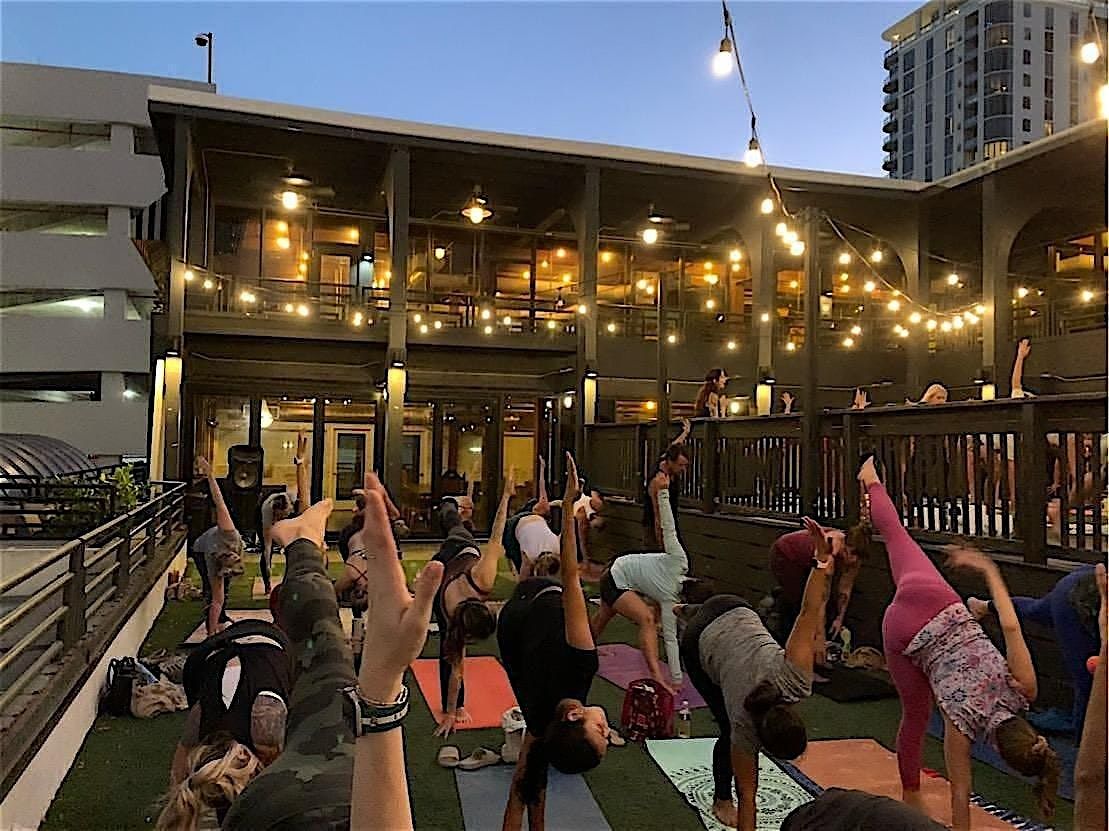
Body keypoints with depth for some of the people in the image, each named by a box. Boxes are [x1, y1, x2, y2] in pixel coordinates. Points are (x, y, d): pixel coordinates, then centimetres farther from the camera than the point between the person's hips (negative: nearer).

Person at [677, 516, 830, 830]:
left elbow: (808, 615, -37)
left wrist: (823, 564, -34)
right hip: (700, 645, -3)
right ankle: (721, 802, 22)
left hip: (736, 613, 3)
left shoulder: (796, 680, -34)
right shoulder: (745, 728, -32)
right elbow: (747, 796, -22)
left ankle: (687, 611, 70)